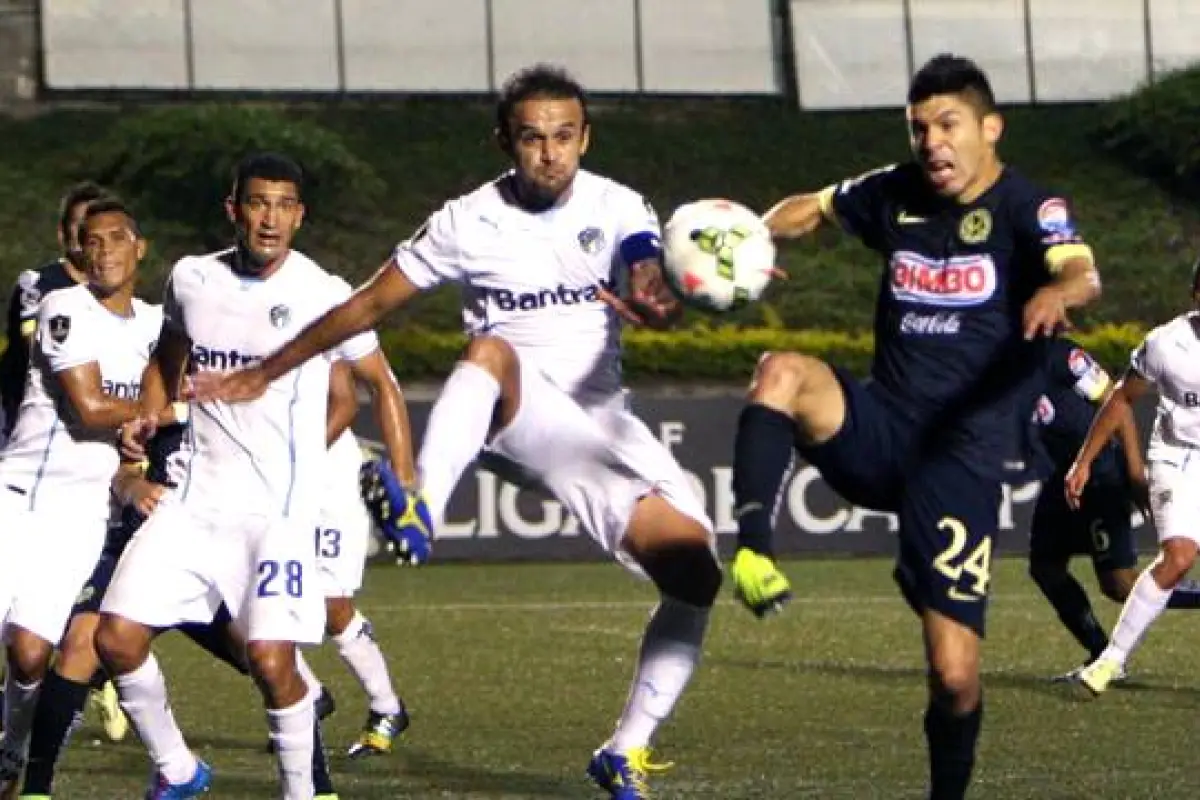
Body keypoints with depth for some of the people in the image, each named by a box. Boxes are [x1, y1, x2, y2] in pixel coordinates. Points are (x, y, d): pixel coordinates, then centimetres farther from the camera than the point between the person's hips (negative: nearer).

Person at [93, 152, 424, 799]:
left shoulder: (323, 296, -7)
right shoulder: (190, 279, 5)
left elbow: (381, 386, 4)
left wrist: (405, 486, -1)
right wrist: (146, 423, 13)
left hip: (279, 509, -4)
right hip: (194, 501, 4)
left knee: (271, 660, -17)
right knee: (116, 637, -6)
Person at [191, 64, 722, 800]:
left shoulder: (617, 209, 0)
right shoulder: (469, 222, -3)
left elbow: (654, 283, -19)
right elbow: (370, 305, 6)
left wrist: (653, 303, -46)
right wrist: (267, 372, 11)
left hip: (600, 419, 3)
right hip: (516, 414, -2)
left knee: (696, 571, -12)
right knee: (491, 348, -37)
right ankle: (420, 513, -57)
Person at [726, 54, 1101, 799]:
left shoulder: (1025, 207, -5)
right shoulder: (895, 194, 9)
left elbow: (1082, 269, -26)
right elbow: (811, 210, 27)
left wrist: (1059, 291, -51)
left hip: (965, 454, -4)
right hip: (881, 430, 4)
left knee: (956, 673, -8)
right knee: (783, 372, -28)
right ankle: (754, 550, -39)